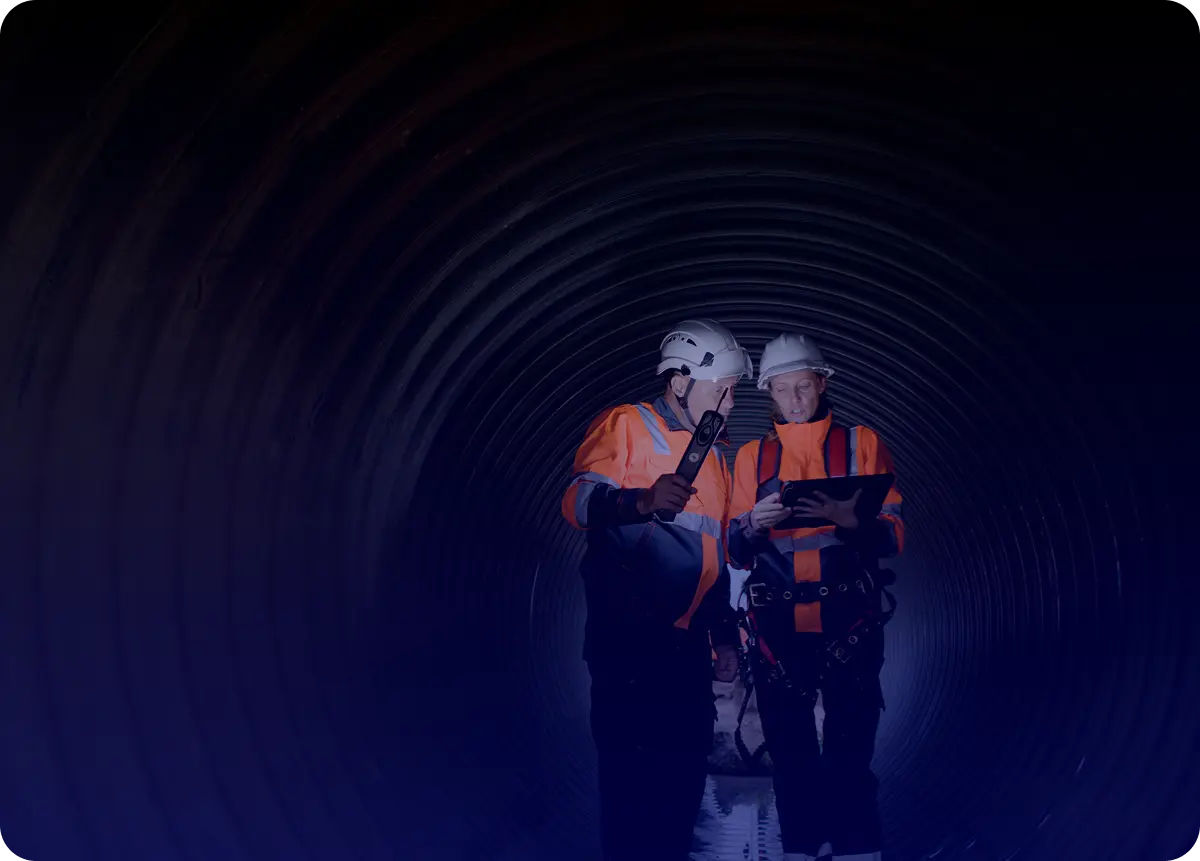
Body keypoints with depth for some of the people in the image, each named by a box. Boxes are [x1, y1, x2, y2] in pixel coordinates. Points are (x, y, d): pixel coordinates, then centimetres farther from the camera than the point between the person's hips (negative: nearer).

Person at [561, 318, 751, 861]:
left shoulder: (714, 454, 20)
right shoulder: (626, 426, -3)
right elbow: (578, 501, -18)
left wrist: (724, 632, 20)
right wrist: (641, 500, -37)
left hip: (685, 641, 7)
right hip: (627, 638, -7)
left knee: (686, 769, 10)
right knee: (631, 775, -5)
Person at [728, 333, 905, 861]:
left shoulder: (862, 444, 7)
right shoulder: (752, 456, 14)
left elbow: (893, 536, 0)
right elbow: (737, 553, 11)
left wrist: (847, 519, -19)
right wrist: (752, 525, -11)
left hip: (848, 622, -2)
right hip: (778, 625, 2)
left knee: (851, 751, -2)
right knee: (790, 752, 5)